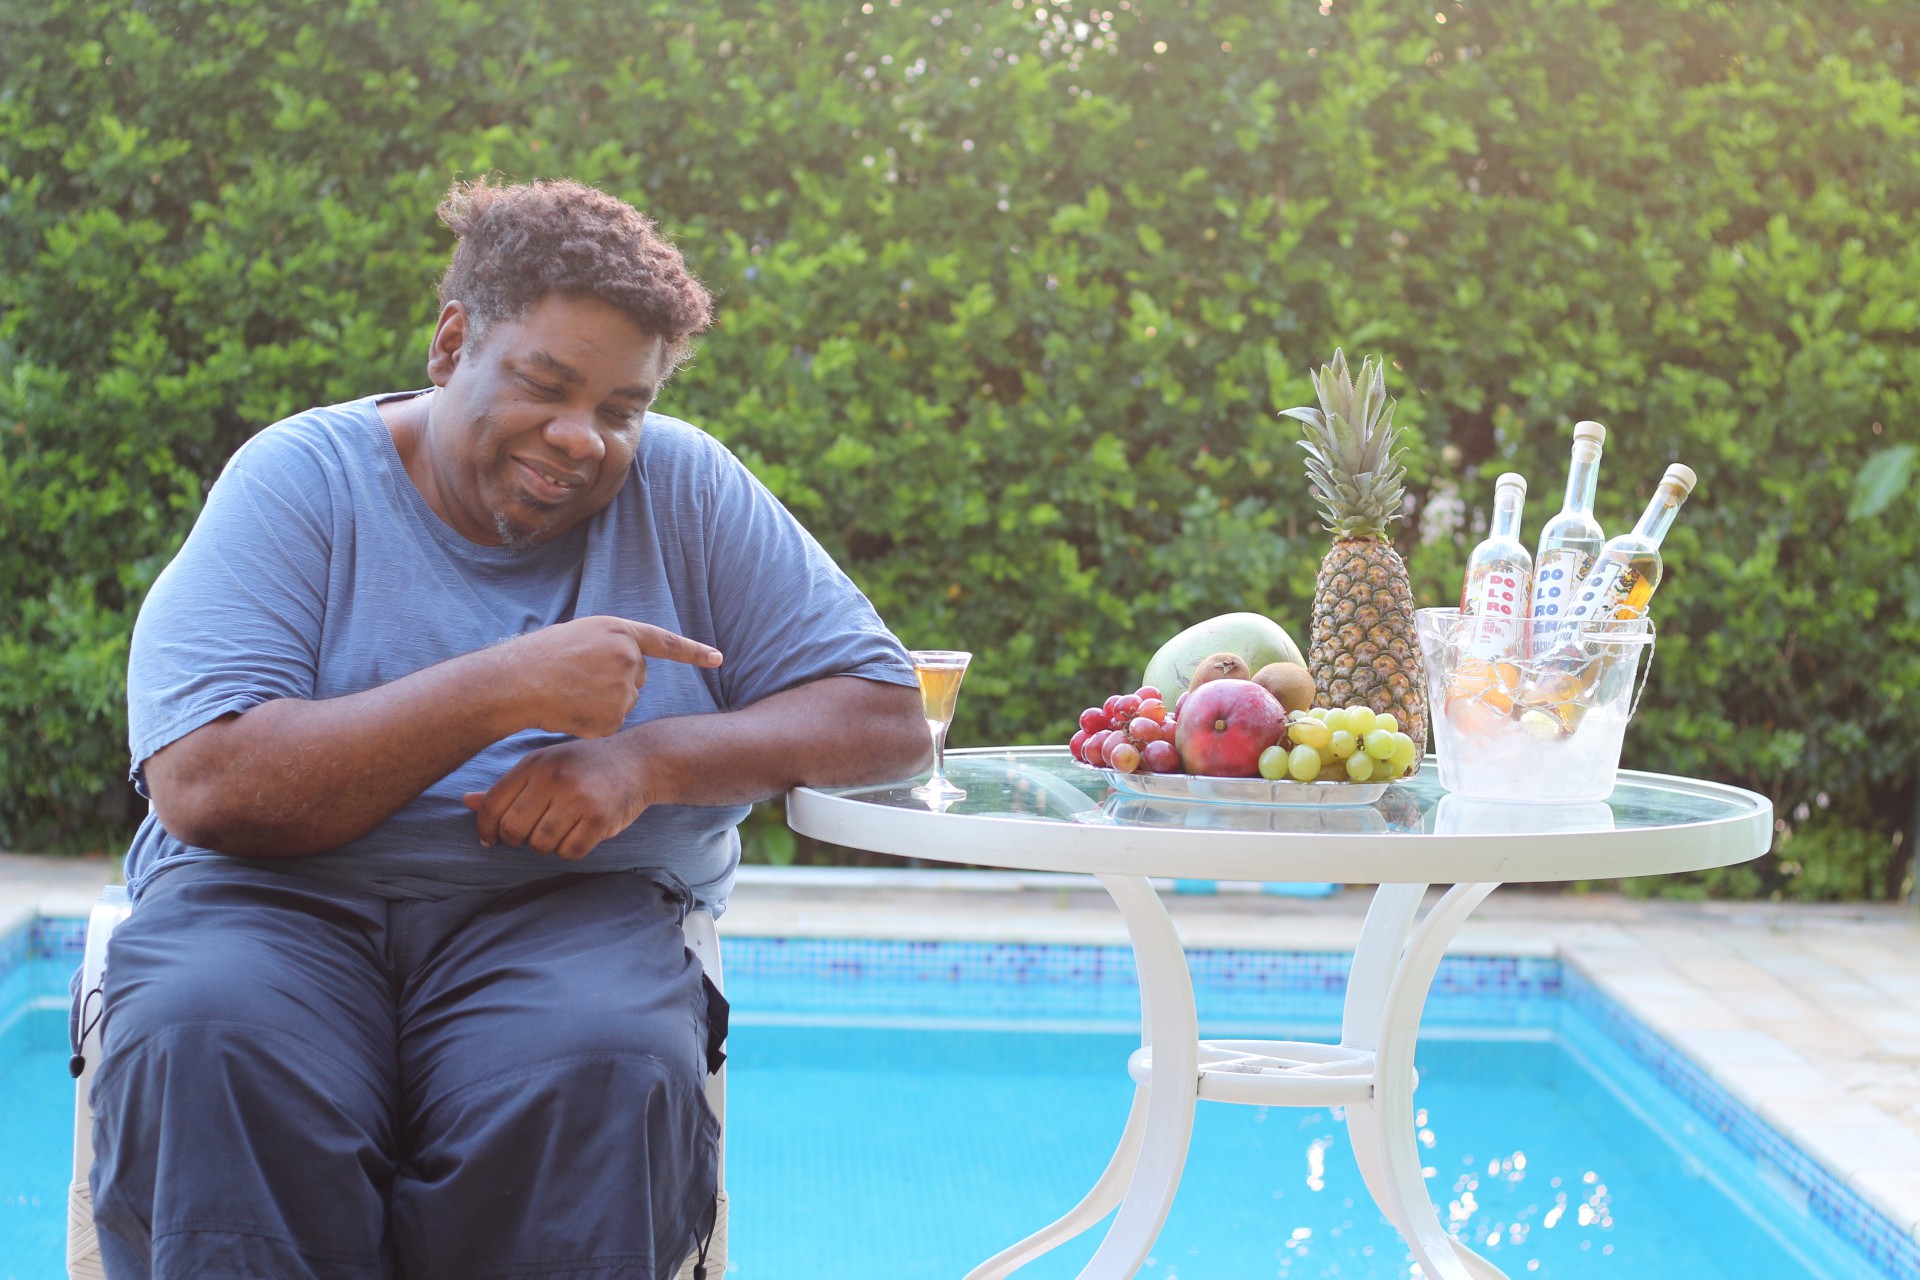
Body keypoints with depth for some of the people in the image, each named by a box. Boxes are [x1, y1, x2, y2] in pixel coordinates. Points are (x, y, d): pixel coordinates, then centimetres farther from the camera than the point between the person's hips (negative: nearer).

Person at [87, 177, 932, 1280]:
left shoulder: (681, 487, 8)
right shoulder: (300, 478, 1)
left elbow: (889, 719, 5)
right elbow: (207, 789, -13)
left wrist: (648, 757, -11)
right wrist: (503, 690, -17)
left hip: (572, 903, 1)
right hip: (283, 897, -1)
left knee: (607, 1071, -34)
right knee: (203, 1048, -35)